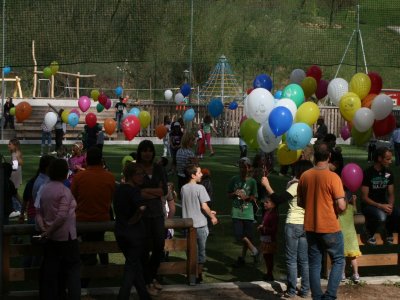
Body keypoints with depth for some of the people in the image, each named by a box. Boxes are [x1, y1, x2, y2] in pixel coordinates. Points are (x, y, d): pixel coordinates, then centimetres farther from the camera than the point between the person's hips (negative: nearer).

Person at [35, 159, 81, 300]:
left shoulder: (44, 189, 8)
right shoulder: (65, 191, -14)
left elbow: (39, 212, 5)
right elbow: (62, 216, -23)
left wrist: (44, 228, -5)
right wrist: (49, 231, -14)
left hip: (51, 237, 7)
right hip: (66, 236, -7)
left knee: (50, 270, 11)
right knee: (73, 268, 3)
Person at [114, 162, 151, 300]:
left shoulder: (119, 189, 7)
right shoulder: (133, 190, -17)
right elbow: (141, 207, -34)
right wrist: (133, 220, -20)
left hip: (119, 230, 8)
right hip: (134, 231, -8)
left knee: (134, 263, 17)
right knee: (132, 265, 4)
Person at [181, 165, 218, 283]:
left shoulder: (183, 189, 5)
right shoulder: (200, 188, -14)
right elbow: (204, 206, -17)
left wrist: (209, 212, 19)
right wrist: (212, 217, 0)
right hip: (200, 224, -5)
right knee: (201, 250, 8)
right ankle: (199, 275, 11)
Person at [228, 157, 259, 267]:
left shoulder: (252, 181, -1)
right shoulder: (234, 179, 3)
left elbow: (254, 198, 2)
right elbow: (229, 195, 11)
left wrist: (245, 197, -17)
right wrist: (234, 194, -10)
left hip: (248, 213, -1)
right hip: (236, 212, 1)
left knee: (247, 237, 6)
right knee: (239, 235, -11)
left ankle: (242, 258, 24)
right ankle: (254, 251, 9)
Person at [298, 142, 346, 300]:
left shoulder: (305, 176, 1)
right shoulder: (332, 177, -15)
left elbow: (300, 202, 9)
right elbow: (341, 206, -16)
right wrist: (344, 202, 5)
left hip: (310, 227, 4)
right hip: (330, 228, -4)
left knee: (314, 264, 11)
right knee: (338, 260, 12)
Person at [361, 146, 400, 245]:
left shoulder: (389, 173, 3)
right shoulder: (368, 173, -14)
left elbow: (391, 194, 6)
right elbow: (364, 197, -14)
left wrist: (390, 206, -16)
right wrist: (380, 206, -26)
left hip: (384, 204, 5)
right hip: (369, 205, -5)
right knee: (381, 216, -37)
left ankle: (389, 231, 9)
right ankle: (370, 233, -4)